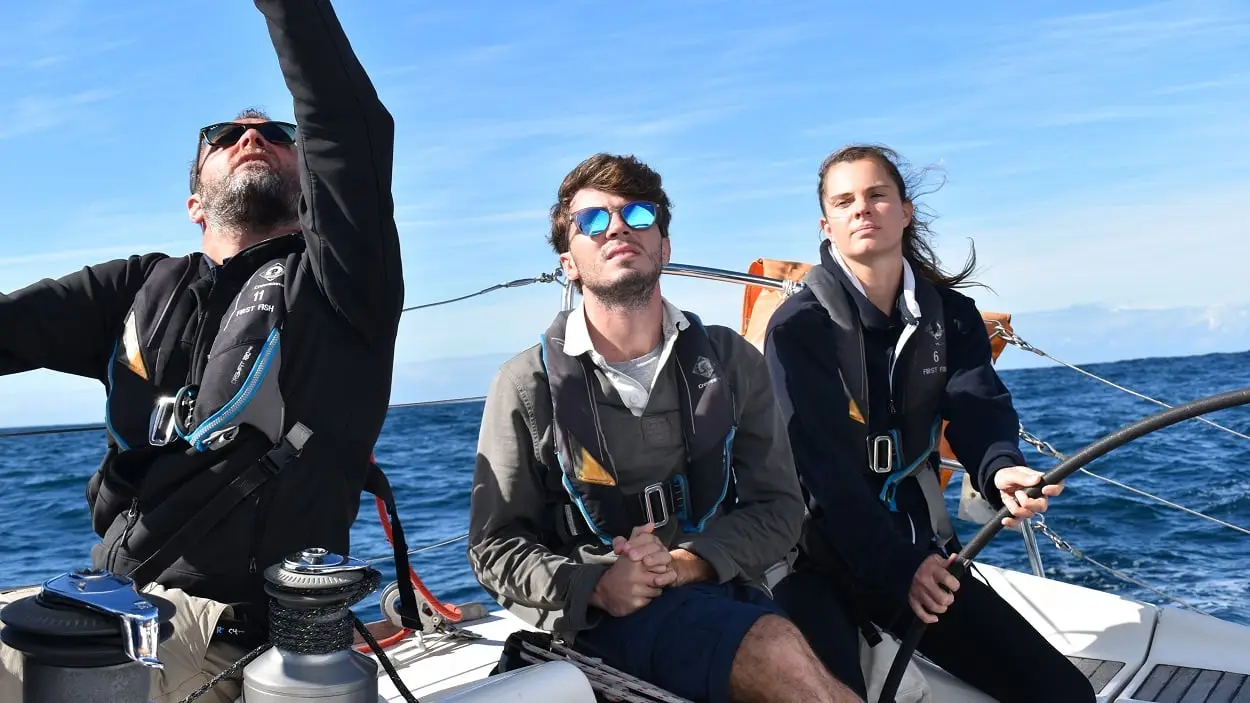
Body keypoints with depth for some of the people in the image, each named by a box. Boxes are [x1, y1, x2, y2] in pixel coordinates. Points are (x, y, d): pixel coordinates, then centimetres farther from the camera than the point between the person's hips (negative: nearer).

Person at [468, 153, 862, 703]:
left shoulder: (731, 362, 7)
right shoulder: (528, 386, 0)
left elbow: (779, 506, 5)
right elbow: (495, 545, 2)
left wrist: (685, 563, -13)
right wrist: (594, 585, -17)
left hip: (720, 592, 3)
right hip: (602, 617, -3)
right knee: (778, 652, -31)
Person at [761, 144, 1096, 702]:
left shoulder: (950, 313, 5)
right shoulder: (799, 326, -11)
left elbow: (978, 407, -11)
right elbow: (821, 462, -20)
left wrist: (1001, 468, -35)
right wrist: (896, 563, -30)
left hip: (921, 553, 5)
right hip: (818, 560, -5)